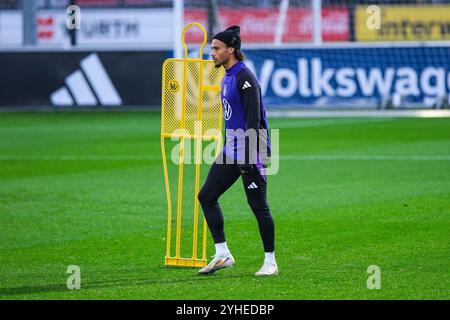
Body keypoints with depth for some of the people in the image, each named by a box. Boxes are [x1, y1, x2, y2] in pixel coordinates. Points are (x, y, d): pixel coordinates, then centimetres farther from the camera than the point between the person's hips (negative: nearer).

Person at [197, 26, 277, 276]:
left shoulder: (245, 77, -15)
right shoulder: (227, 76, 14)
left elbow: (253, 119, -20)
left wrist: (248, 158, -24)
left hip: (250, 151, -10)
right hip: (231, 149, 10)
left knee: (258, 205, -4)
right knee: (207, 196, 5)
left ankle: (271, 261, 5)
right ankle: (222, 254, 8)